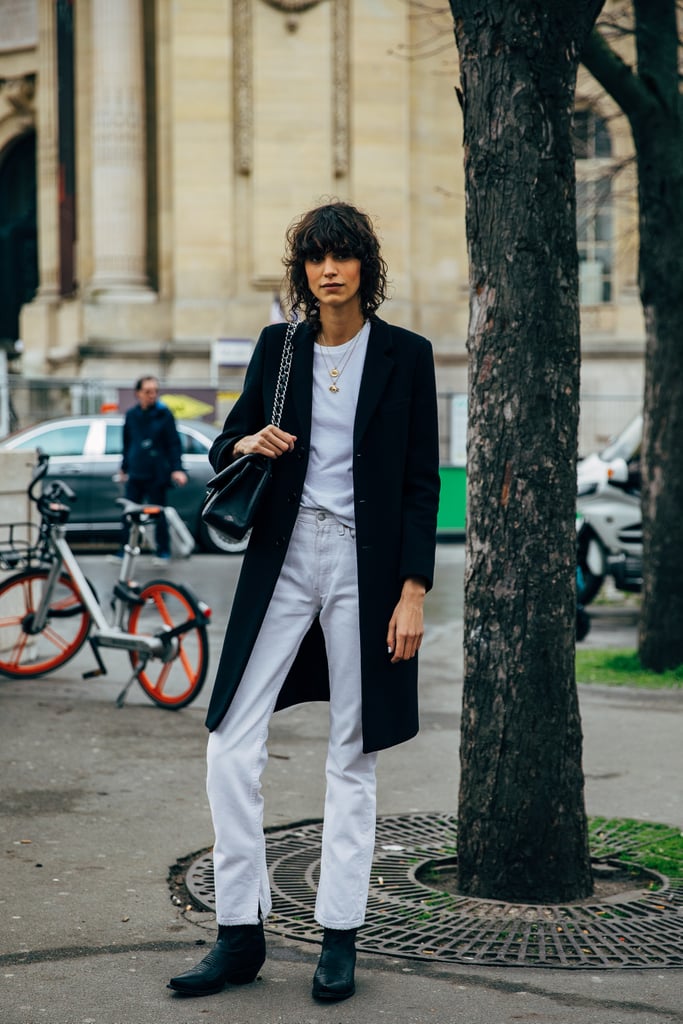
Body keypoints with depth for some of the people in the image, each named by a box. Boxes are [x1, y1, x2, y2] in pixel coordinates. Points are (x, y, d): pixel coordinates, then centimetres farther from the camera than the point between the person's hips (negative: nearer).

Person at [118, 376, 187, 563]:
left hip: (157, 475, -3)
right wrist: (124, 468, 21)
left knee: (158, 513, 4)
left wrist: (177, 469, -14)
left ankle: (163, 551, 14)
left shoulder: (164, 414, -3)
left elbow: (174, 444, -4)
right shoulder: (131, 415, 7)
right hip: (135, 474, 3)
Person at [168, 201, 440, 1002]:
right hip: (282, 562, 3)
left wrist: (412, 592, -9)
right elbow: (224, 446, 16)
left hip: (365, 567, -3)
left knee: (352, 756, 4)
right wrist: (247, 444, -9)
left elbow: (422, 482, -2)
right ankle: (240, 935, 7)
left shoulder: (405, 355, 0)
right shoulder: (278, 347, 8)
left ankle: (339, 941, 13)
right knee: (231, 746, -4)